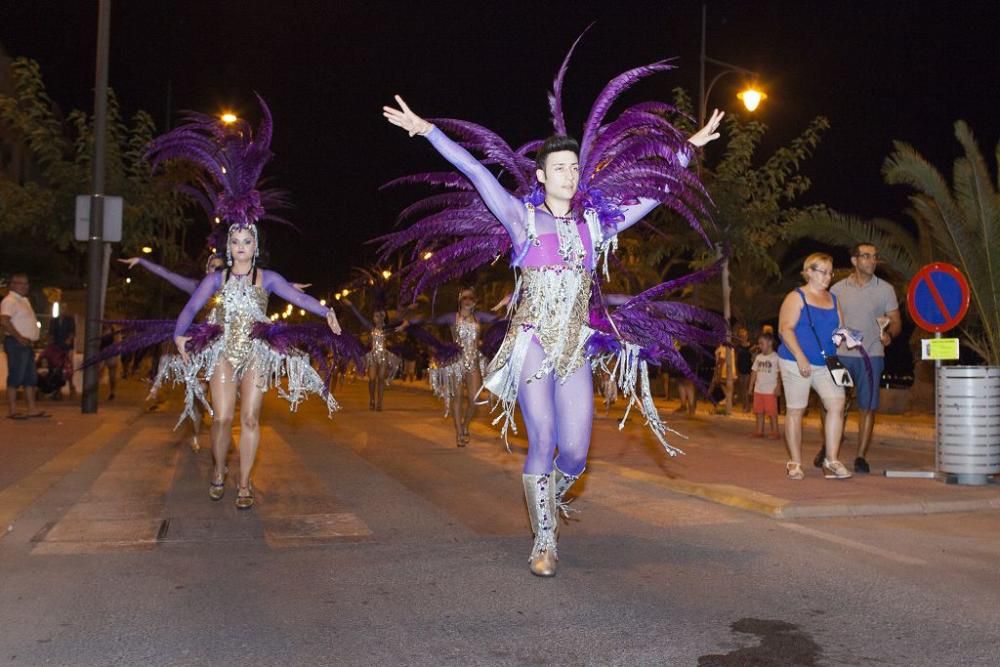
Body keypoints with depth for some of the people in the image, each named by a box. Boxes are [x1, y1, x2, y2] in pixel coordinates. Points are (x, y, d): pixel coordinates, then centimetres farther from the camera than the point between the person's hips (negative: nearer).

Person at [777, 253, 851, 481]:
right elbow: (785, 329, -12)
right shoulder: (796, 297, -3)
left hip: (826, 363, 5)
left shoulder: (832, 299, 15)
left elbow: (840, 328, 20)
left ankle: (831, 461, -6)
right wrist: (800, 357, -21)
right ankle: (795, 464, 11)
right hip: (796, 363, -5)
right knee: (795, 411, 2)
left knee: (837, 404, -12)